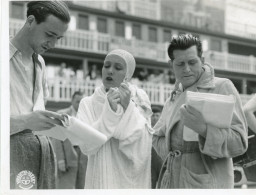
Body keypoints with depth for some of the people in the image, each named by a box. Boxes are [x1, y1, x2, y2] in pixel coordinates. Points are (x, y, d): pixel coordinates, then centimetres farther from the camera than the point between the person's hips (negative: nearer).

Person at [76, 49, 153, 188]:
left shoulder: (139, 102, -1)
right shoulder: (88, 103, -1)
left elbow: (142, 147, -12)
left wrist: (127, 107, -19)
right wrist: (109, 111, -21)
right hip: (101, 179, 0)